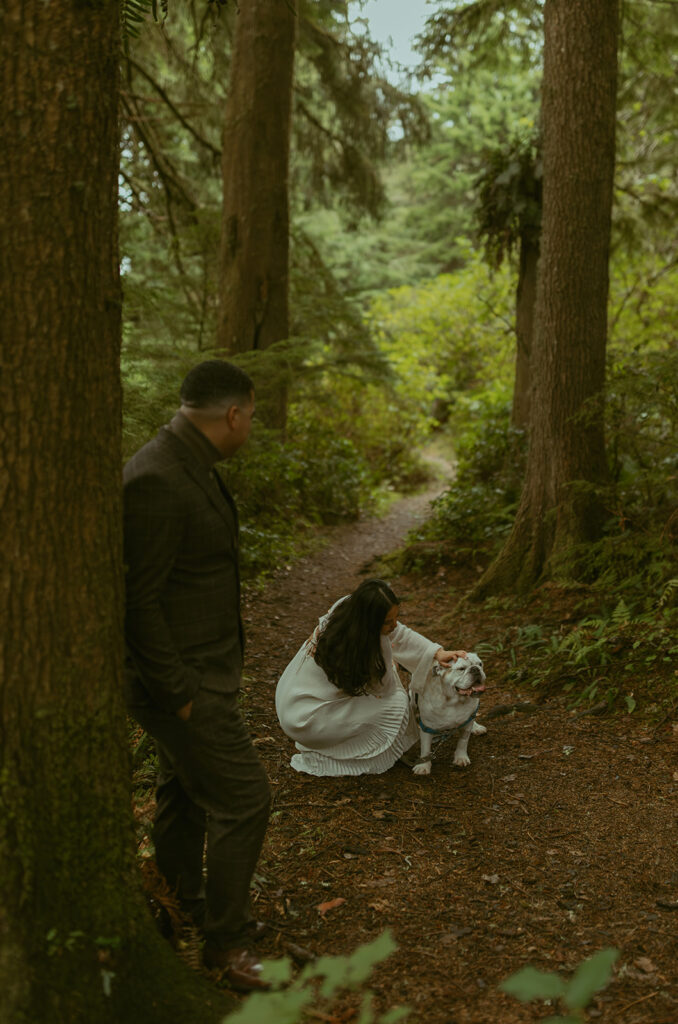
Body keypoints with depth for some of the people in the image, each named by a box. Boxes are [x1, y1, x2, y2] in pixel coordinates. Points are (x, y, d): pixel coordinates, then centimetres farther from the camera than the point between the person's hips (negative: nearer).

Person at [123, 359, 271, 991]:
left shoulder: (190, 466, 8)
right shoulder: (157, 481, -25)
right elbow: (136, 599, -26)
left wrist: (187, 681, 20)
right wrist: (178, 693, -21)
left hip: (198, 670, 10)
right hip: (181, 679, -10)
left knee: (185, 790, 22)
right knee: (242, 798, -3)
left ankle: (181, 910, 40)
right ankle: (226, 941, 14)